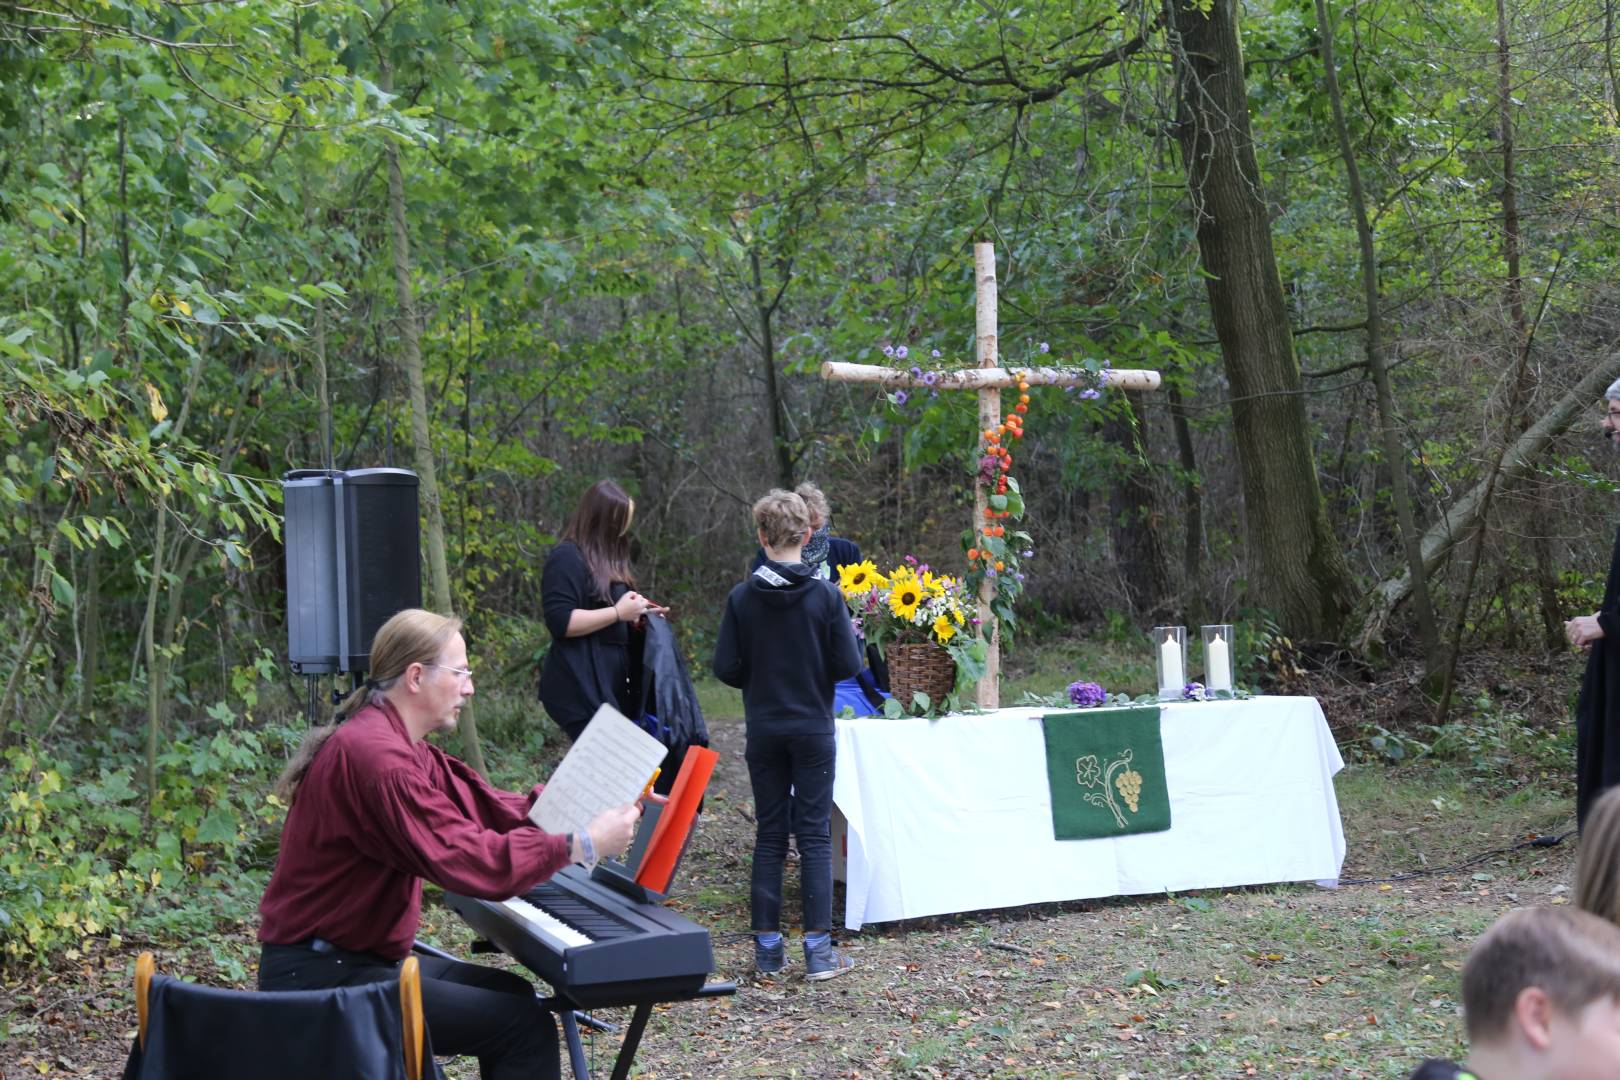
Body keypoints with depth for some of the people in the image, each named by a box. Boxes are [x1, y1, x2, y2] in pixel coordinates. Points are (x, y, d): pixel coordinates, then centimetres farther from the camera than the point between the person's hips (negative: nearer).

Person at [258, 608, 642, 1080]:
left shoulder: (395, 742, 10)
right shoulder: (376, 754, -24)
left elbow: (483, 806, 8)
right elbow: (468, 859, -28)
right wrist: (581, 845, -21)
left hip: (357, 955, 11)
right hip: (320, 974, -11)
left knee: (511, 993, 18)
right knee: (526, 1025, -12)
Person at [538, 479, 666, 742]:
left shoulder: (606, 557, 19)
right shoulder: (567, 558, -9)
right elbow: (560, 621, -19)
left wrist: (638, 614, 11)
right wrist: (618, 612, -17)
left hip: (611, 685, 9)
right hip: (582, 689, -9)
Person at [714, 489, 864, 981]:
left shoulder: (742, 597, -5)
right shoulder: (825, 595, -10)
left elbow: (725, 668, -5)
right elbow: (848, 665, -10)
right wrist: (853, 636, 10)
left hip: (764, 732, 2)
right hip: (814, 729, -2)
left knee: (769, 835, 9)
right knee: (814, 835, 1)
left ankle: (767, 946, 10)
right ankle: (819, 949, -1)